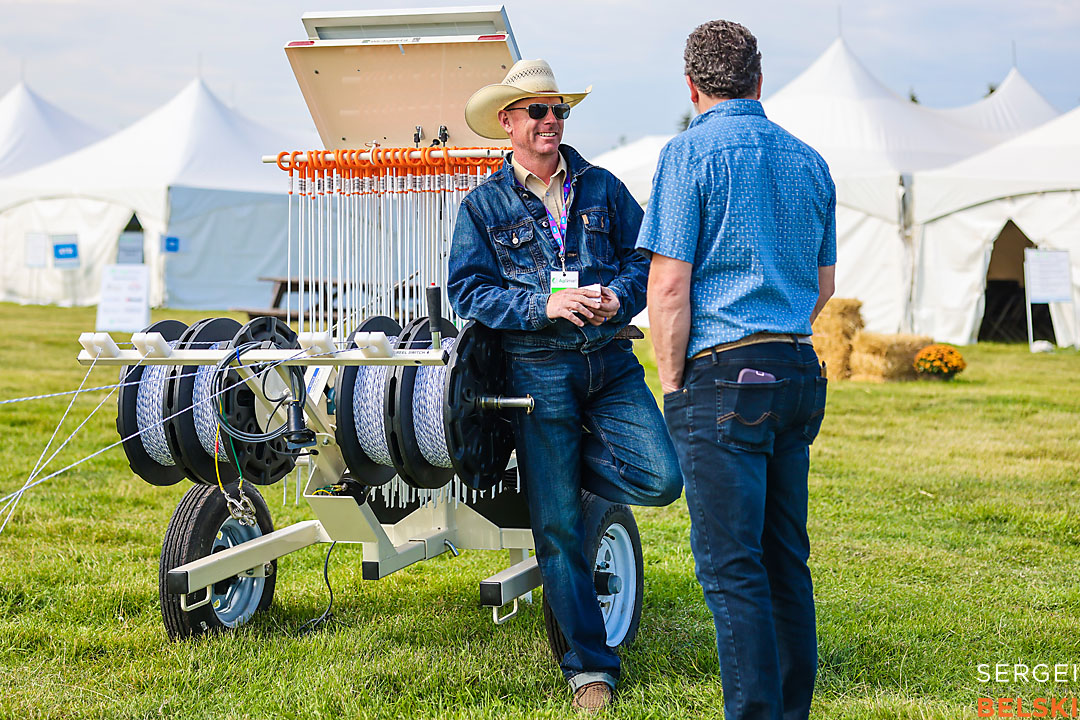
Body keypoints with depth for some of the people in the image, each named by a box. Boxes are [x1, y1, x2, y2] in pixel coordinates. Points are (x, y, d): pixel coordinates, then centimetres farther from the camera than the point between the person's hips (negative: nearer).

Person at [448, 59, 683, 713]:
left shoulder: (601, 188, 12)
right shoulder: (484, 206, 5)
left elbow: (643, 258, 8)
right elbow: (468, 290, -2)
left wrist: (617, 297, -14)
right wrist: (544, 305, -16)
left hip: (611, 362, 3)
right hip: (538, 372, -2)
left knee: (661, 479, -15)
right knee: (559, 526, 0)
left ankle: (563, 464, 16)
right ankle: (590, 663, 11)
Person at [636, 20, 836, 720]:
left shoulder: (691, 153, -6)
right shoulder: (809, 161, 13)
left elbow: (669, 285, -11)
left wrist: (673, 384, -3)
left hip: (725, 379, -7)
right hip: (798, 372, 7)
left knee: (731, 564, -5)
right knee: (786, 557, 13)